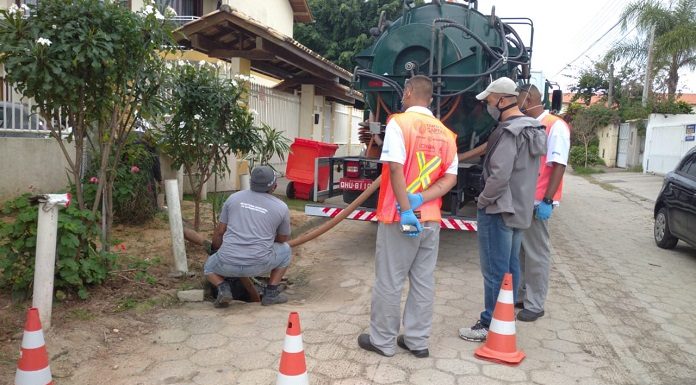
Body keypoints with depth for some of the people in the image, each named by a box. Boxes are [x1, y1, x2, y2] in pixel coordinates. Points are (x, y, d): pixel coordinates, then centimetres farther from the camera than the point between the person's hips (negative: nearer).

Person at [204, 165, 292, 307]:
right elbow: (284, 238, 19)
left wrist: (216, 251, 34)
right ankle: (271, 293, 19)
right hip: (259, 265, -1)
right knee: (285, 250, 28)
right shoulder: (281, 207, 3)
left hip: (228, 264, 2)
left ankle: (223, 288, 5)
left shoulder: (234, 198, 8)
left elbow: (219, 231, 14)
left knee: (209, 267, 35)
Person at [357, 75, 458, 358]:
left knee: (388, 282, 6)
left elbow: (395, 168, -19)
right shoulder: (444, 132, 10)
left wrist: (406, 210, -19)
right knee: (424, 282, 12)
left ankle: (382, 341, 17)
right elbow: (450, 178, 4)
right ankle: (417, 341, 21)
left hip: (399, 217, -5)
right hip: (431, 219, 6)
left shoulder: (399, 122, -8)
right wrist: (421, 199, -7)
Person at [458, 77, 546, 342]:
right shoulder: (533, 129, 12)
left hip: (499, 210, -10)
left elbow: (499, 175, -26)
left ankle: (490, 324, 8)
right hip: (521, 209, 10)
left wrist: (483, 200, -12)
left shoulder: (509, 131, -19)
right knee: (511, 268, 16)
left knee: (494, 271, -1)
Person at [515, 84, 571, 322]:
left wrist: (547, 200, -20)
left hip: (537, 202, -8)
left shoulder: (555, 126, -10)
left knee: (536, 254, 2)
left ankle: (535, 305, 12)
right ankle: (521, 295, 29)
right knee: (520, 251, 16)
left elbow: (558, 165, -16)